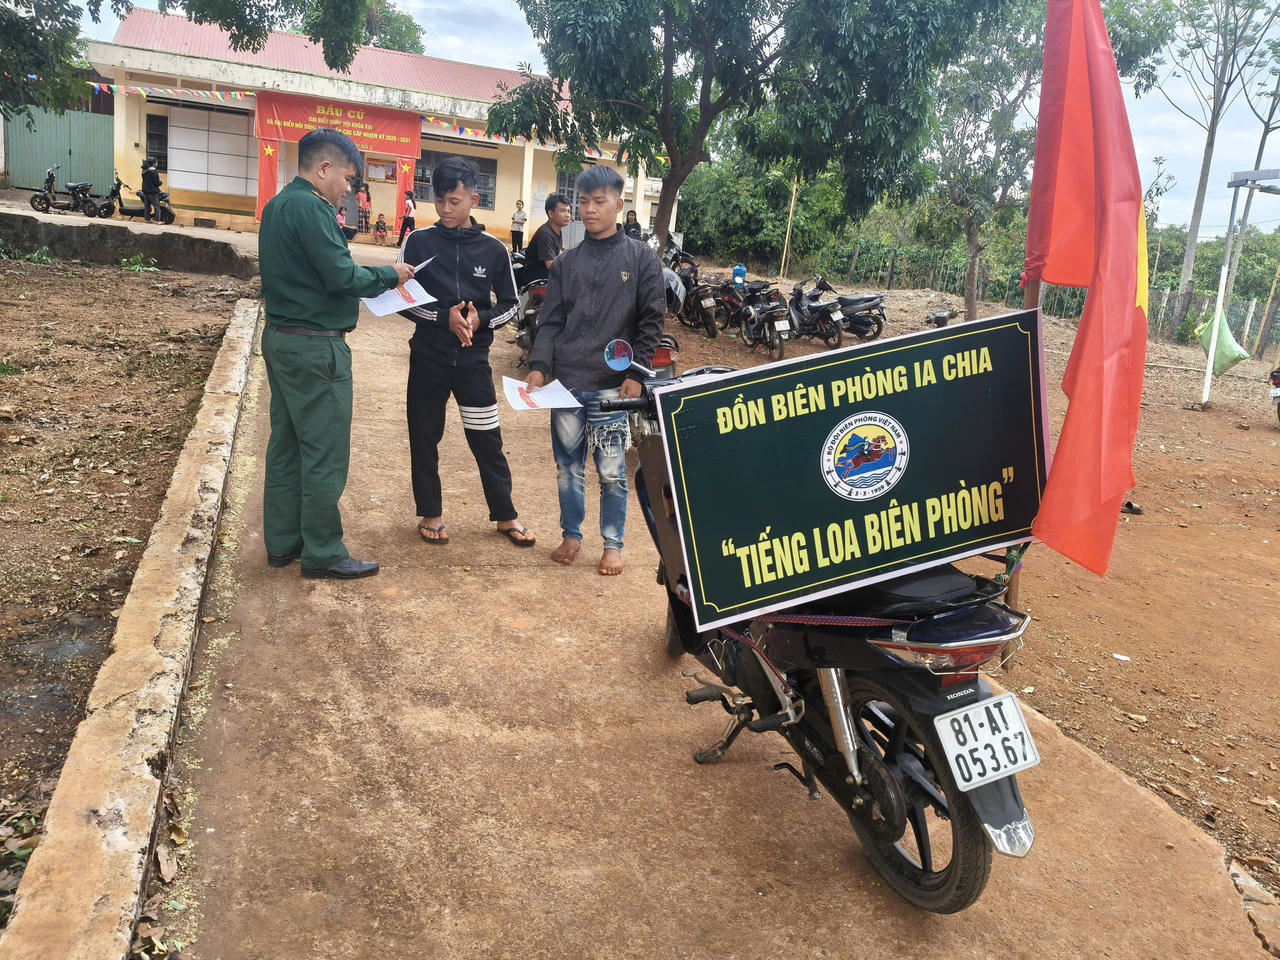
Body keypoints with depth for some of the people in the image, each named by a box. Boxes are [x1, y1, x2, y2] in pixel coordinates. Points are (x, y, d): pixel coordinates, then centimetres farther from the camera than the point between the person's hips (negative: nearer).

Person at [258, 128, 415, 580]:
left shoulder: (277, 205, 14)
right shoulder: (311, 208, -17)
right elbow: (341, 276, -22)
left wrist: (366, 274, 8)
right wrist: (389, 275, -6)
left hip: (280, 338, 10)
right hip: (315, 346, -10)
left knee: (286, 444, 14)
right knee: (325, 453, -2)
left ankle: (283, 541, 23)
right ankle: (322, 554, 6)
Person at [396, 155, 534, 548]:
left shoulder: (493, 250, 0)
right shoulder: (419, 242, -2)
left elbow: (509, 305, 7)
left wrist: (480, 320, -13)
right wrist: (444, 317, -17)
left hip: (474, 360, 0)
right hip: (428, 357, 0)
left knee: (487, 440, 6)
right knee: (424, 436, 9)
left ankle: (505, 515, 20)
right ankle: (430, 513, 25)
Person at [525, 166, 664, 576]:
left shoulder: (640, 258, 2)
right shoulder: (565, 263, 11)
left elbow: (652, 320, -1)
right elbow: (551, 322, 10)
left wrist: (636, 374, -9)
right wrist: (539, 366, -4)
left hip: (613, 385, -3)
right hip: (566, 382, 3)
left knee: (612, 472, 1)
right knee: (567, 467, 11)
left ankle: (613, 543, 17)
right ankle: (571, 534, 27)